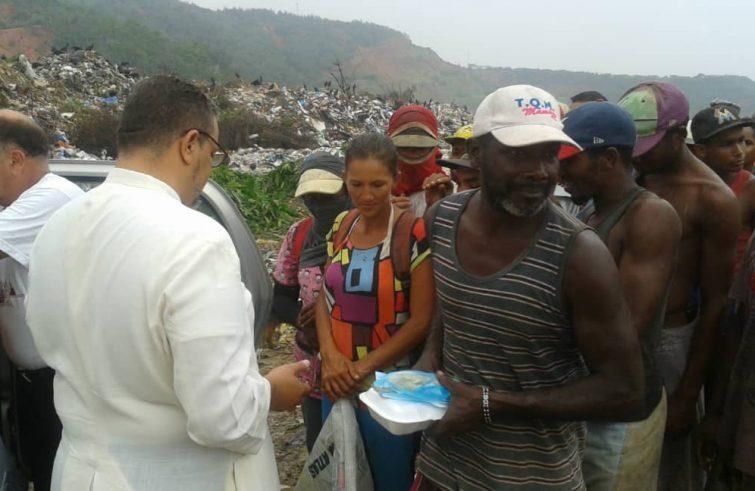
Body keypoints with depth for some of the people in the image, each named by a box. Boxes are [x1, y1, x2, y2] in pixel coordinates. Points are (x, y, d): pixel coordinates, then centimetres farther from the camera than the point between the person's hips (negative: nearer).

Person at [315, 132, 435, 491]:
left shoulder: (414, 234, -15)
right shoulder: (340, 227, 2)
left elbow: (421, 321, -14)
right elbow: (325, 297, 7)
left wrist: (362, 367, -13)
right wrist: (329, 354, -10)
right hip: (337, 383, 6)